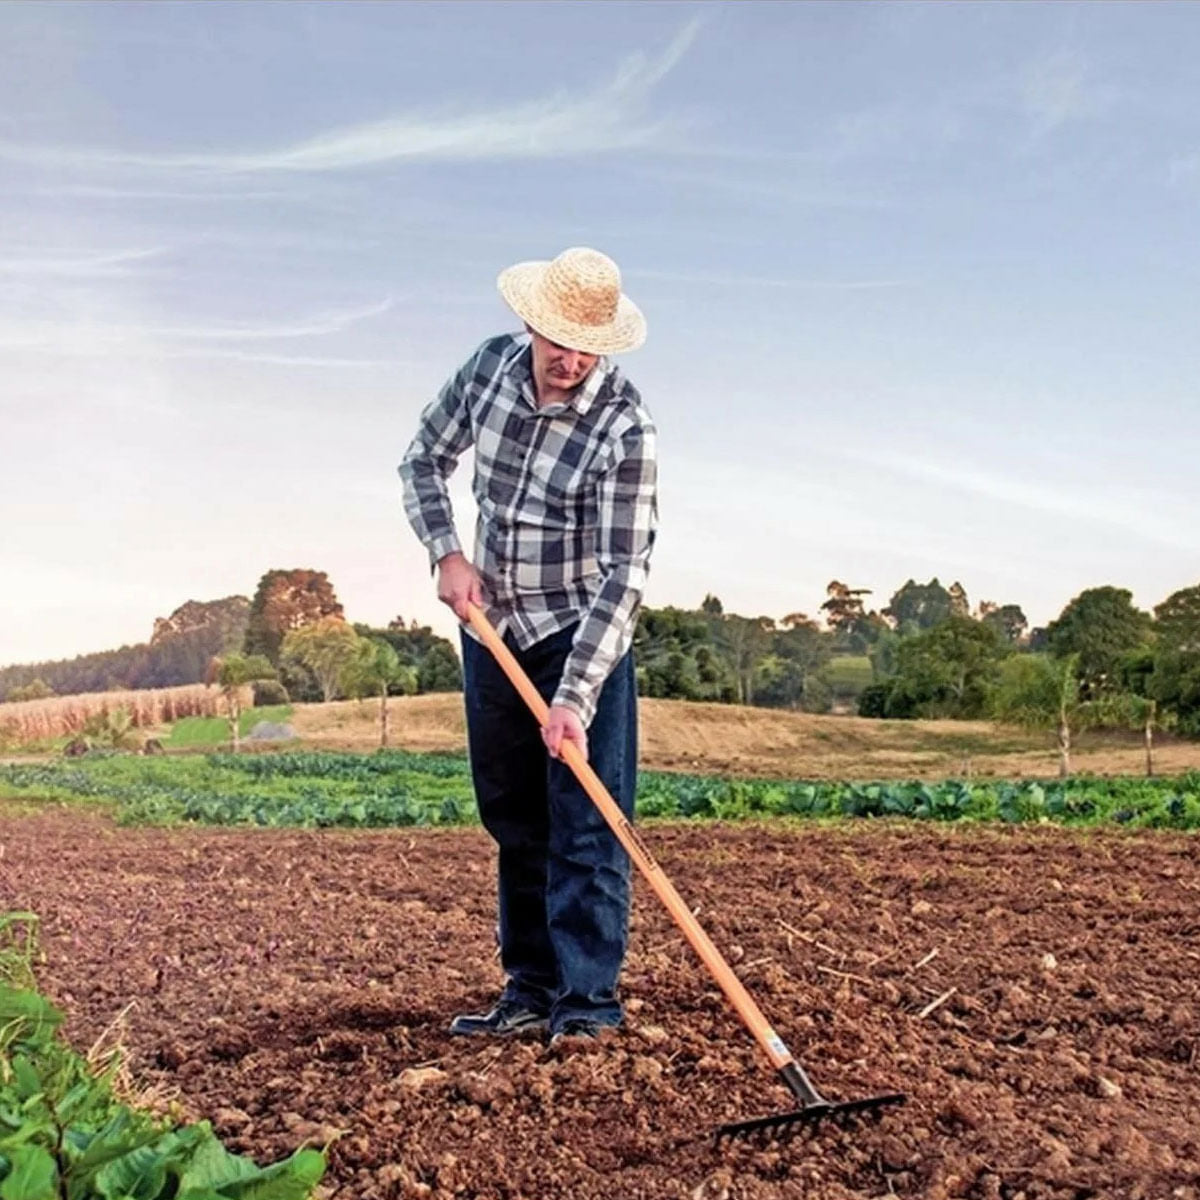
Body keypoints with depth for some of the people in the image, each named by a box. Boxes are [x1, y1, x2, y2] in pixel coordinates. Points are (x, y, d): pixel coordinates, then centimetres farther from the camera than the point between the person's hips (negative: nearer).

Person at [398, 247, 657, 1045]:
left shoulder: (626, 429, -22)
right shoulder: (491, 365, -5)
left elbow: (624, 576, -25)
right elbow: (425, 459, 8)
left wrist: (572, 696, -30)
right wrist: (446, 552, -7)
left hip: (583, 638, -5)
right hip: (491, 630, 6)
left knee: (584, 823, -6)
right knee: (514, 821, 11)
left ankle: (588, 999, 5)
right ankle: (531, 988, 22)